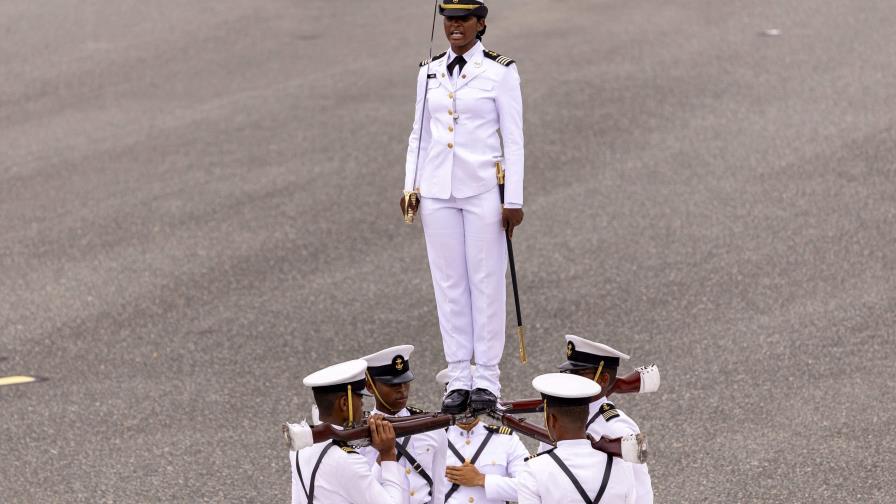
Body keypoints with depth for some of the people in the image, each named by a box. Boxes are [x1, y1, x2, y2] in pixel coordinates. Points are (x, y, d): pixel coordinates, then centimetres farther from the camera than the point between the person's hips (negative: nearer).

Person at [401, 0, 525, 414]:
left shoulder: (500, 72, -4)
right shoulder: (430, 72, 9)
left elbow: (513, 139, -4)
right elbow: (419, 133, 14)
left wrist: (514, 200, -7)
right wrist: (411, 186, 4)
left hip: (483, 190, -4)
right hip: (437, 191, 4)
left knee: (486, 282, 1)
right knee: (449, 284, 5)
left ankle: (487, 380, 8)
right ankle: (458, 379, 11)